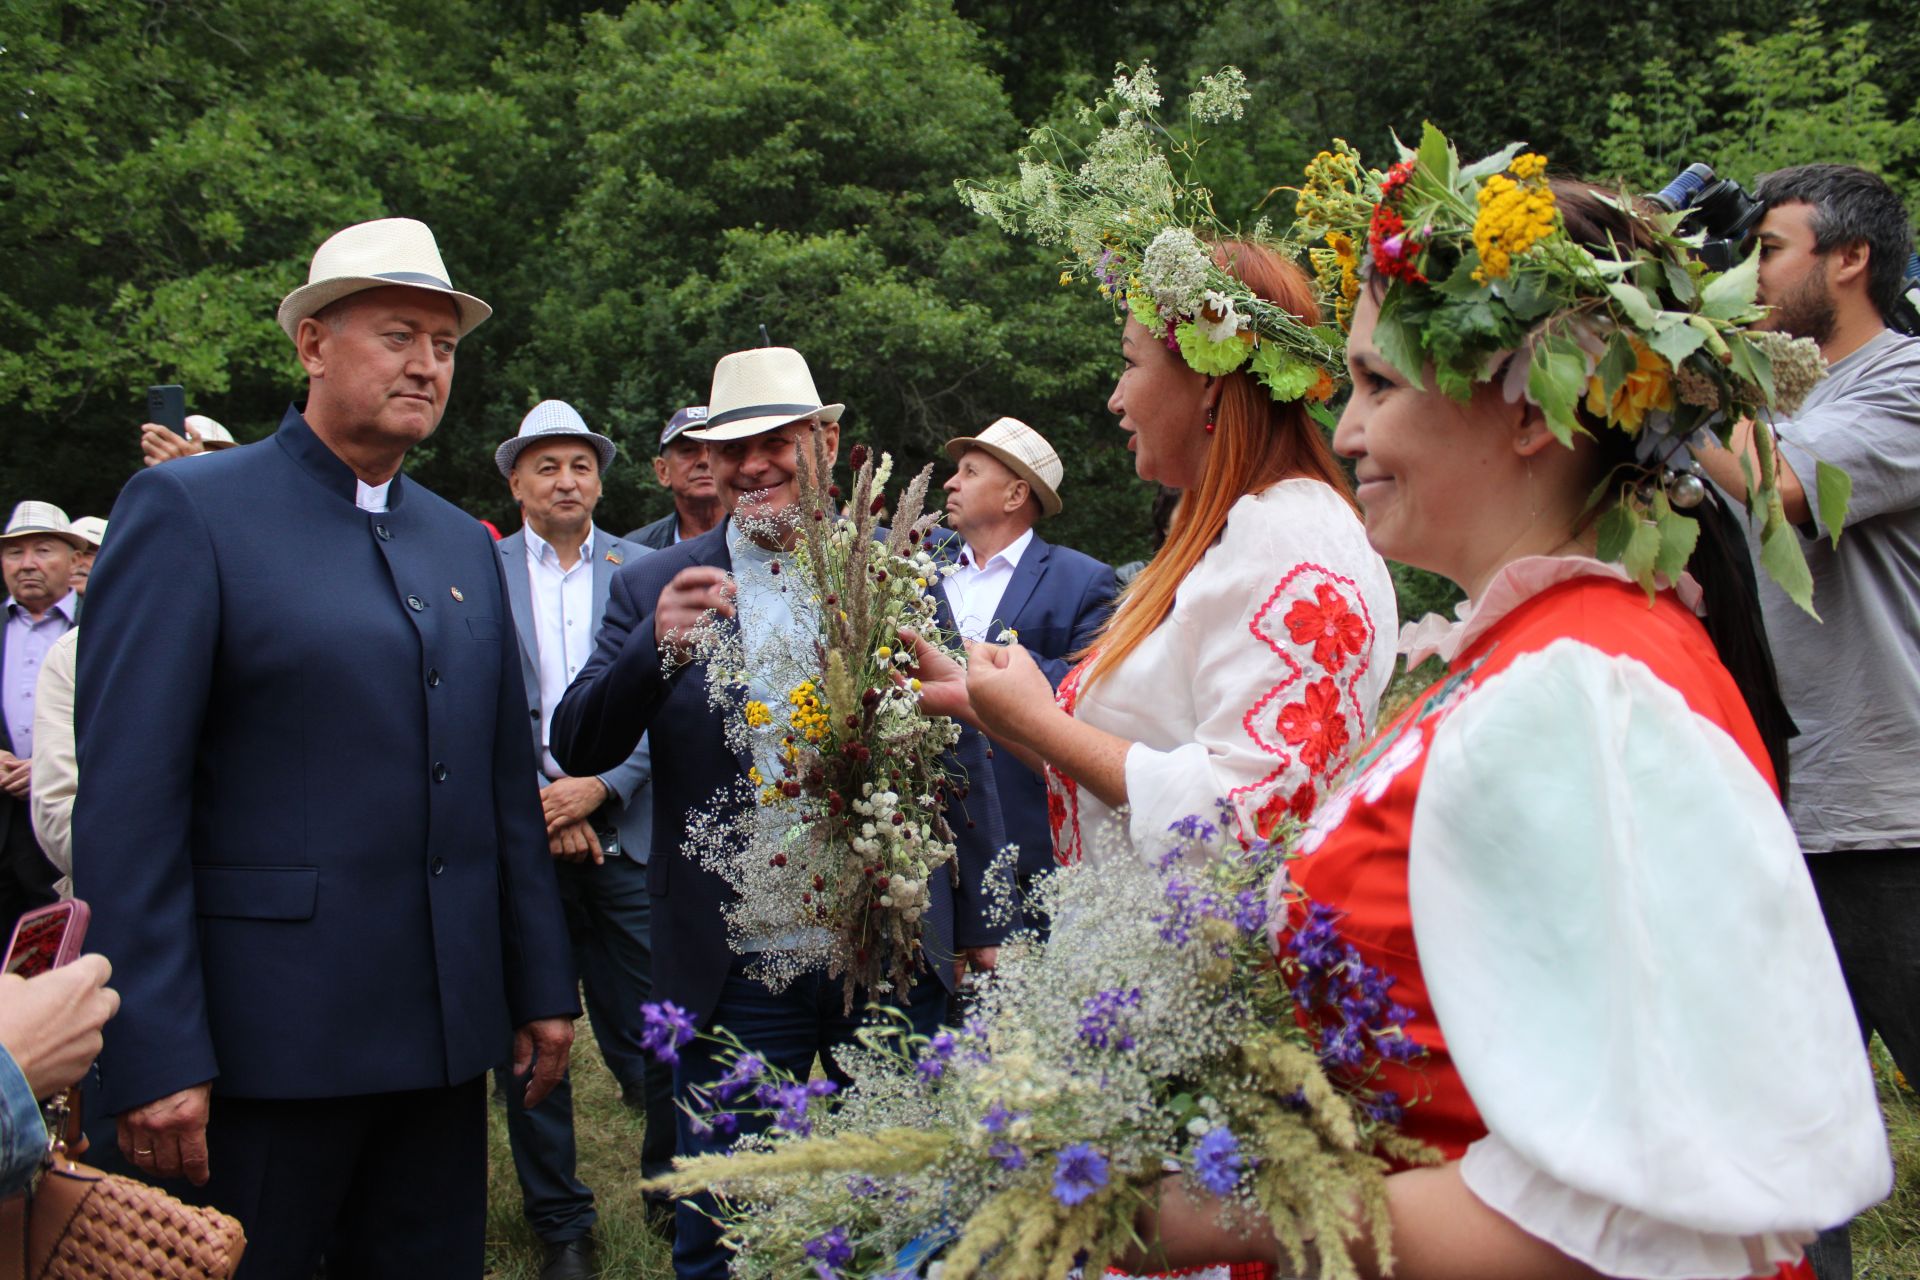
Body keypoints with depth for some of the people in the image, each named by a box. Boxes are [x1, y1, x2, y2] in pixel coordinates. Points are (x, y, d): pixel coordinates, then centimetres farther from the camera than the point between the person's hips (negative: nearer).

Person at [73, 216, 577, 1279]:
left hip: (447, 1032, 6)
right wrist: (152, 1059, -16)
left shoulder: (463, 543, 13)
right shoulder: (188, 509, -5)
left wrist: (542, 987, 12)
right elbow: (125, 795, -11)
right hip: (266, 1036, -5)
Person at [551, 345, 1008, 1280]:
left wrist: (978, 929, 7)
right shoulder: (653, 589, 1)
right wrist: (656, 649, -22)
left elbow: (959, 752, 6)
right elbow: (578, 750, -4)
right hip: (734, 974, 0)